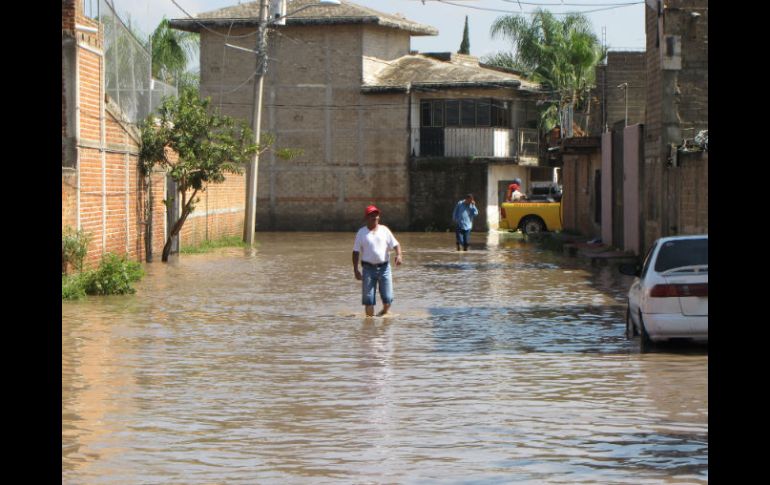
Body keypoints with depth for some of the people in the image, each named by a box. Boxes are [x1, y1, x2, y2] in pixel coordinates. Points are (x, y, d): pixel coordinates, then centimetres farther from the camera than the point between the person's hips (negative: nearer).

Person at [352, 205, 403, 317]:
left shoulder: (384, 230, 7)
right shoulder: (361, 232, 4)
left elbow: (395, 244, 3)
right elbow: (356, 252, 4)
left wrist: (399, 255, -19)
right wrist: (355, 270, -4)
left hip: (384, 267, 1)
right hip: (368, 268, -1)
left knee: (388, 298, -1)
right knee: (368, 298, -2)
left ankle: (384, 313, 24)